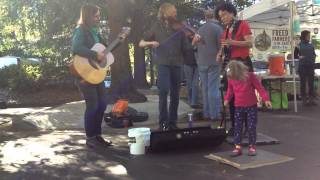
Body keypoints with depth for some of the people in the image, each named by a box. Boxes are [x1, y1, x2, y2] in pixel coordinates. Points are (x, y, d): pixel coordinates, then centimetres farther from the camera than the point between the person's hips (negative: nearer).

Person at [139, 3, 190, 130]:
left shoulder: (179, 28, 8)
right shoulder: (157, 27, 4)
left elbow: (185, 48, 5)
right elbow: (141, 43, 4)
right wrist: (151, 43, -15)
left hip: (176, 64, 3)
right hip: (163, 63, -3)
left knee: (175, 94, 5)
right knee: (164, 90, -20)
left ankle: (172, 123, 18)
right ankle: (163, 122, -11)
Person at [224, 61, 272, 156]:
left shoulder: (250, 76, -14)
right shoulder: (231, 79, -5)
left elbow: (260, 87, -9)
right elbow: (230, 90, 10)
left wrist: (266, 99, -15)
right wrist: (227, 99, -4)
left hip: (251, 106, -2)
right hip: (238, 107, 3)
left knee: (251, 127, 0)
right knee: (237, 127, 1)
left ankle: (252, 146, 12)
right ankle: (237, 147, 6)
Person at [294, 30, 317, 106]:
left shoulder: (311, 45, 10)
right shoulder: (299, 46, -2)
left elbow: (314, 54, 19)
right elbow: (294, 56, 0)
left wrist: (314, 57, -1)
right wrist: (300, 57, -17)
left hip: (311, 66, 4)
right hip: (302, 67, -4)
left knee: (311, 82, 5)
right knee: (303, 83, 3)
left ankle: (311, 99, 12)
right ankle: (304, 99, 10)